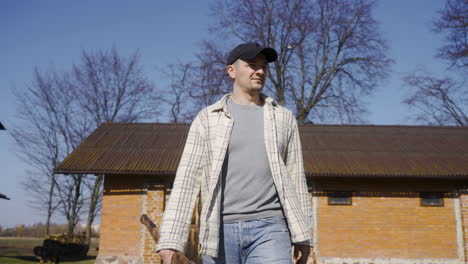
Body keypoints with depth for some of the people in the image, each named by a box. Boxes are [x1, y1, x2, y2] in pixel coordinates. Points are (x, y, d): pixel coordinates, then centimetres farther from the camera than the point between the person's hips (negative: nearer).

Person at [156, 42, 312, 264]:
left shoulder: (283, 118, 10)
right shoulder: (208, 118, 5)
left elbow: (296, 180, 11)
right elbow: (187, 179, -2)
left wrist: (302, 235, 8)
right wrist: (170, 241, -10)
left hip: (269, 230, 0)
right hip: (221, 231, 0)